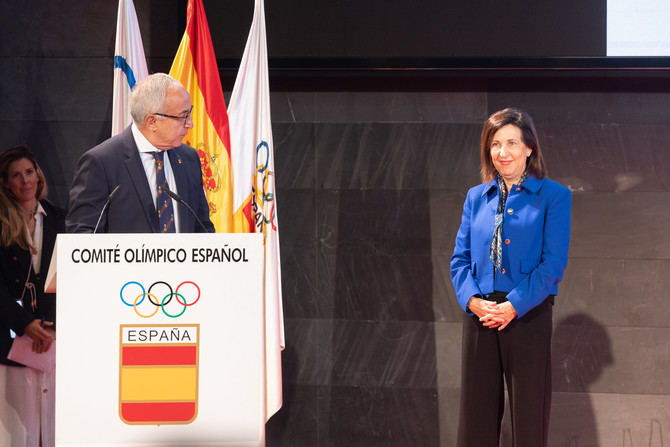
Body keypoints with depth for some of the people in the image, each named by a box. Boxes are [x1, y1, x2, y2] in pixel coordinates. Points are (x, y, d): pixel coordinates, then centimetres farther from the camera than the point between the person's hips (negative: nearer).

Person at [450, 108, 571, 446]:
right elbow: (460, 258, 10)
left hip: (528, 317, -4)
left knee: (528, 418, 1)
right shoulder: (476, 197, 12)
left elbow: (554, 263, -8)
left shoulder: (553, 196, -1)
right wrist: (471, 299, -9)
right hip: (480, 317, 4)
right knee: (476, 417, 7)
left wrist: (513, 306, -16)